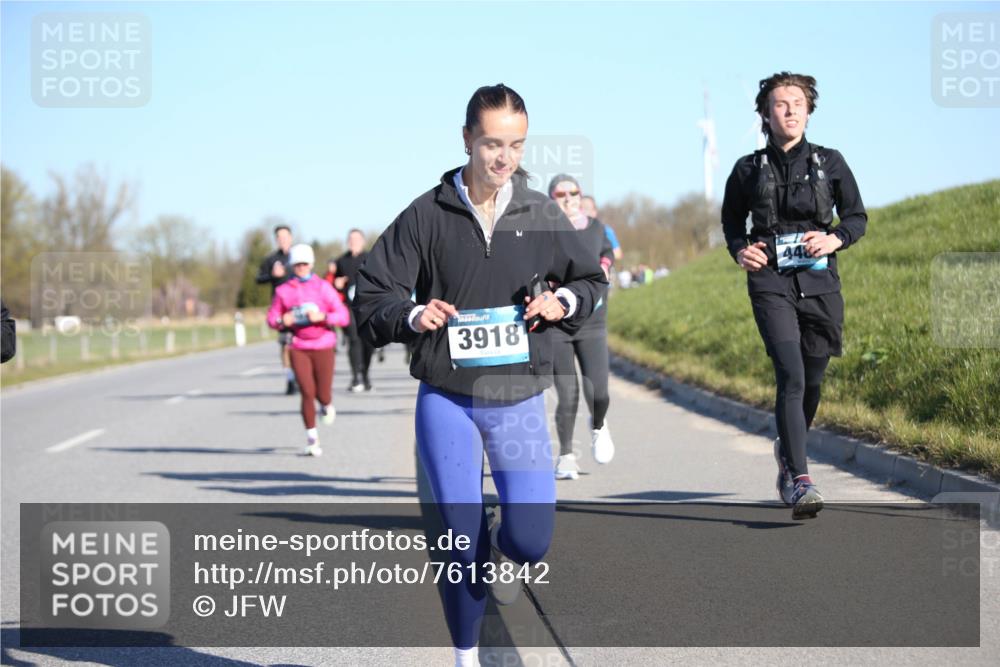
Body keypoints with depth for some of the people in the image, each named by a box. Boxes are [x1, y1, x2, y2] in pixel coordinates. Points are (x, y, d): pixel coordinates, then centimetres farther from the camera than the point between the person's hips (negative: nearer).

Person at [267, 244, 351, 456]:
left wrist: (322, 317, -19)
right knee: (307, 392, -10)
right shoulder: (283, 290, 4)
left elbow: (344, 316, -2)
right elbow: (272, 317, 10)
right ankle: (312, 439, -1)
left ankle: (327, 405, 38)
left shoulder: (323, 287, 1)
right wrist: (282, 321, -13)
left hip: (323, 346, 0)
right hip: (298, 348, 0)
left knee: (323, 394, 0)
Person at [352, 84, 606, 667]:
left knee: (531, 542, -10)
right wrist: (411, 317, -21)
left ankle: (501, 547, 27)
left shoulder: (542, 215, 1)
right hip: (446, 401, -1)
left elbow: (592, 280, 15)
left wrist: (564, 302, -6)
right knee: (462, 544, -1)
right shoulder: (427, 215, -4)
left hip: (519, 400, 1)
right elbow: (371, 299, -1)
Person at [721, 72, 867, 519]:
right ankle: (800, 481, -22)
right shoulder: (749, 169, 5)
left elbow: (857, 216, 12)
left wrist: (835, 240, -8)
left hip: (820, 283, 2)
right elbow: (731, 219, 18)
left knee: (811, 381, 10)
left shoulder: (830, 163, 6)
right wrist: (740, 250, -2)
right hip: (770, 283, -2)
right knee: (791, 376, -18)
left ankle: (788, 450, 40)